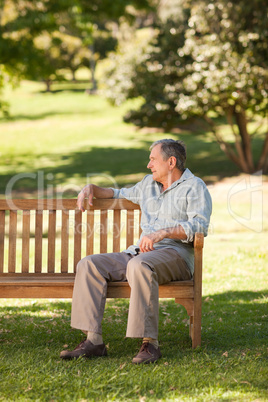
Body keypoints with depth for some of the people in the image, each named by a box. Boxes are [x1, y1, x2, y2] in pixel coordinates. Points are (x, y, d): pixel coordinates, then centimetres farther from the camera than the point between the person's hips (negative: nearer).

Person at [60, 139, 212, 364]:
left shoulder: (194, 187, 2)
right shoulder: (149, 184, 24)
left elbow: (199, 226, -15)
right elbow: (121, 194, 43)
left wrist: (162, 233, -28)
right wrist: (92, 189, 25)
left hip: (175, 254, -7)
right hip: (140, 252, 7)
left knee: (139, 265, -40)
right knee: (89, 265, -13)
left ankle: (150, 343, -37)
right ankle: (94, 341, -21)